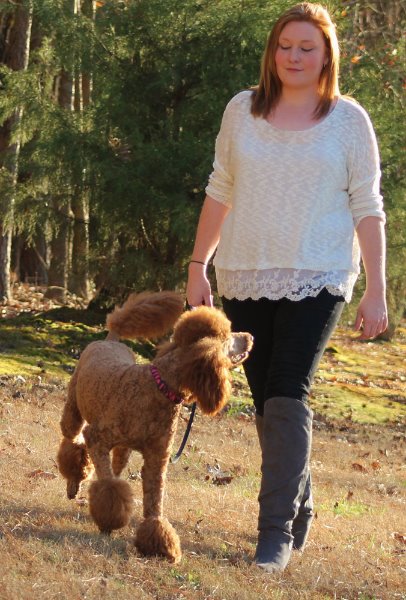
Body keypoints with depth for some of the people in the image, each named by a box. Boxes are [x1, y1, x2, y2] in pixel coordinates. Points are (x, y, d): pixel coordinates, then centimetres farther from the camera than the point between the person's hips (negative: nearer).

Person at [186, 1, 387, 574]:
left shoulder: (348, 120, 0)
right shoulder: (243, 110, 7)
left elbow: (367, 208, 2)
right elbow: (220, 192, 14)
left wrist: (376, 293, -2)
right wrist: (198, 267, 11)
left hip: (316, 280, -3)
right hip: (246, 279, 3)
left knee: (286, 396, -15)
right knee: (266, 400, 5)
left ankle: (277, 533, -15)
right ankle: (300, 508, 21)